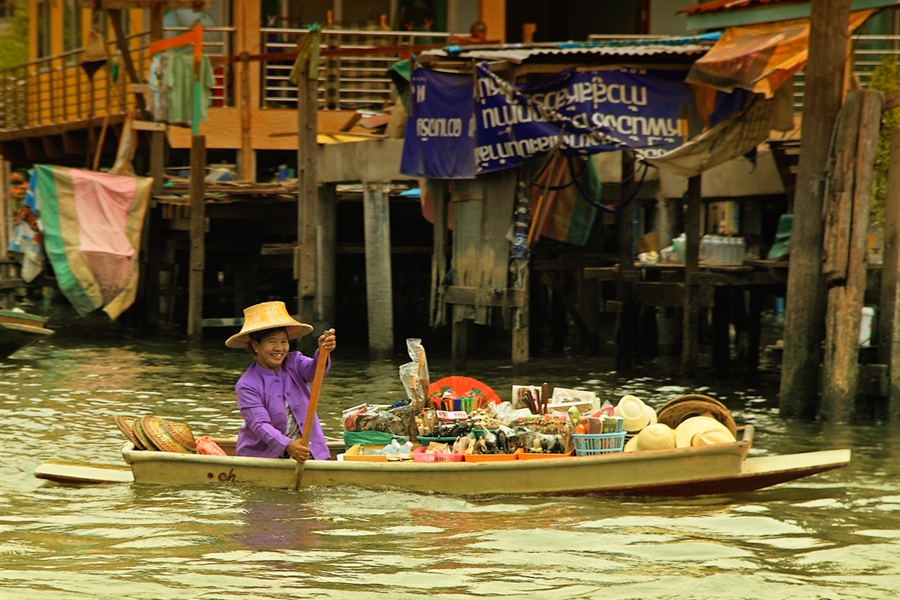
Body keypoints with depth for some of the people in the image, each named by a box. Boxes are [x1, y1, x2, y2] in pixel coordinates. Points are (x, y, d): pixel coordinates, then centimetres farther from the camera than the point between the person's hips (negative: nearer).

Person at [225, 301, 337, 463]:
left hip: (308, 452, 2)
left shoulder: (294, 363, 3)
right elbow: (259, 424, -18)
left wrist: (323, 352, -41)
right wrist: (287, 446, -35)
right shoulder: (247, 385, -7)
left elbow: (313, 370, -18)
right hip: (263, 455, -2)